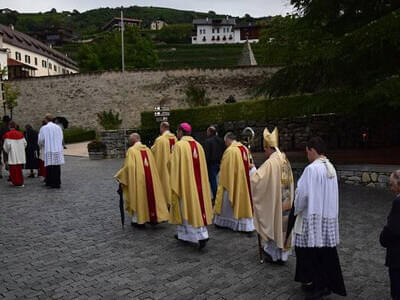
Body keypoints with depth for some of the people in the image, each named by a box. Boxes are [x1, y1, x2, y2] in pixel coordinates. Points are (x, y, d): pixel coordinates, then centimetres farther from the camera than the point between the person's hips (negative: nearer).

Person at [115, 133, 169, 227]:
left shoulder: (131, 150, -10)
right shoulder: (147, 149, 7)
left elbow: (129, 166, -18)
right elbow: (153, 166, 8)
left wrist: (119, 176, -6)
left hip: (137, 178, -5)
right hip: (149, 179, 5)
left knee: (137, 197, 7)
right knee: (149, 196, 15)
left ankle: (138, 220, 14)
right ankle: (153, 217, 18)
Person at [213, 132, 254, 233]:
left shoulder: (229, 150, -18)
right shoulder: (245, 149, 3)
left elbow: (225, 169, -13)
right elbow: (248, 166, 10)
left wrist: (222, 183, -3)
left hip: (231, 181, -6)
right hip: (243, 181, 6)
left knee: (227, 202, 10)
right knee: (243, 200, 11)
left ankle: (222, 222, 25)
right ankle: (247, 225, 13)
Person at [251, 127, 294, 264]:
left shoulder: (270, 163, -20)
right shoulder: (286, 161, 4)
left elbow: (256, 179, -23)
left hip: (274, 203, -7)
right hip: (287, 204, 7)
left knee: (273, 226, 9)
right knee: (284, 227, 15)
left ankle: (273, 254, 22)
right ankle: (283, 254, 26)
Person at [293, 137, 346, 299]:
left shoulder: (312, 169, -19)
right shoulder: (331, 168, 7)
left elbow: (303, 194, -19)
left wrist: (297, 210, -1)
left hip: (313, 218, -8)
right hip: (329, 217, 8)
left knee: (310, 251, 5)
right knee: (326, 251, 14)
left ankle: (316, 285, 12)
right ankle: (329, 284, 25)